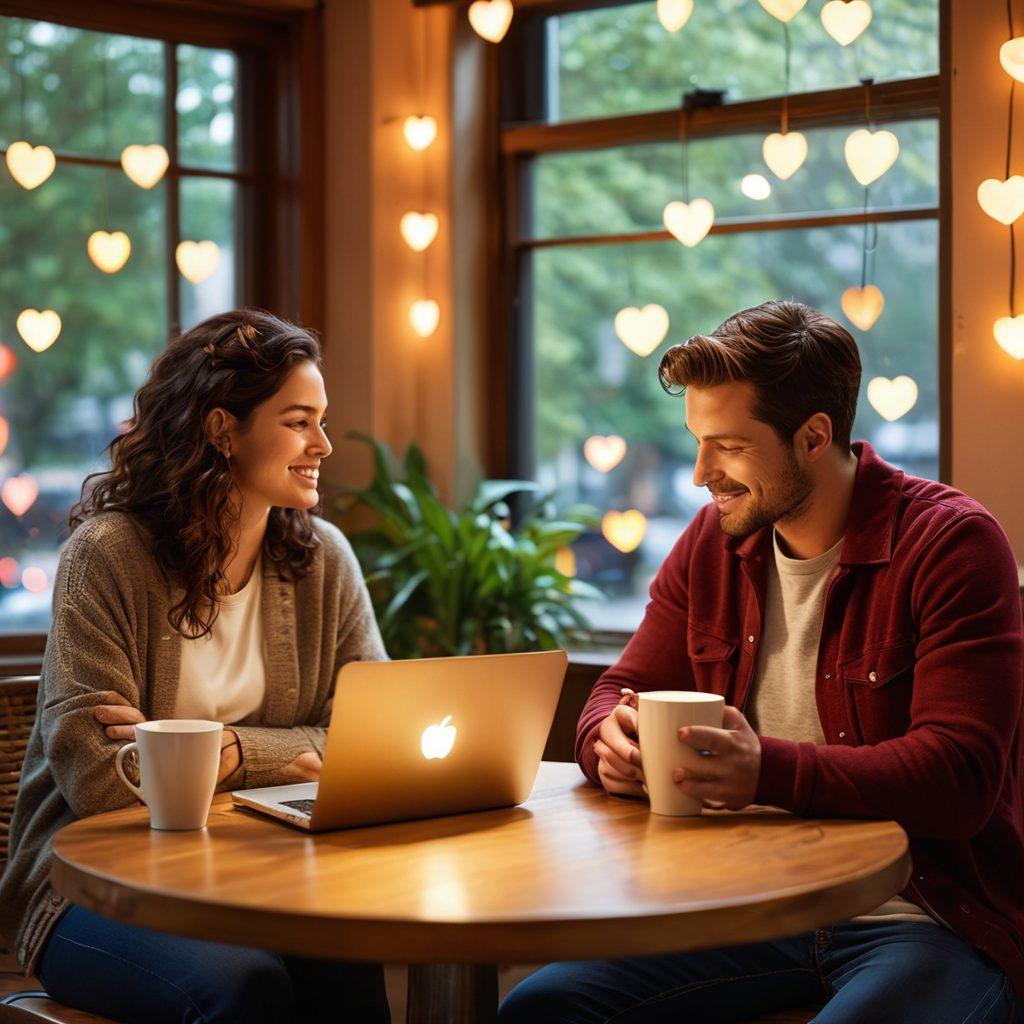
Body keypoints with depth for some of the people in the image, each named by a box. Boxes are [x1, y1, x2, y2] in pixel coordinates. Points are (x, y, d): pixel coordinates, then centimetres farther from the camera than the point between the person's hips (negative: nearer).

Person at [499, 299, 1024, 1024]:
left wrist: (770, 772, -31)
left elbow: (963, 778, -18)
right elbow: (624, 689, 14)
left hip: (925, 920, -4)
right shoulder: (712, 542, 9)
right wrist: (613, 741, -12)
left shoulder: (953, 542, -10)